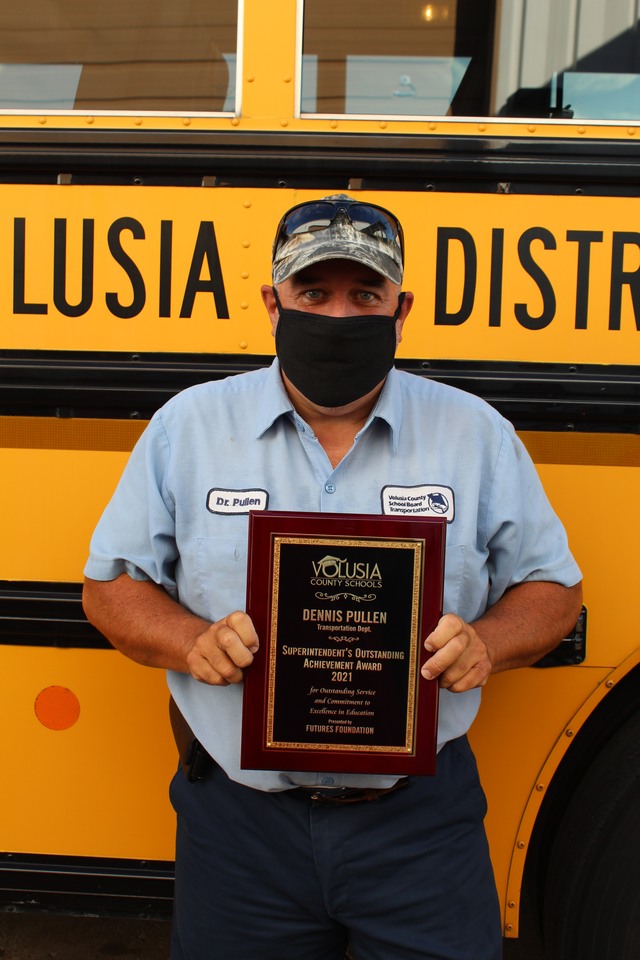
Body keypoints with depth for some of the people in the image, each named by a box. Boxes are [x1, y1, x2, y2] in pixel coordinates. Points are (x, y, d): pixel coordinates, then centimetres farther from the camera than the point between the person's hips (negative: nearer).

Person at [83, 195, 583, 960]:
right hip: (239, 820, 1)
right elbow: (110, 585, 5)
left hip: (420, 819, 0)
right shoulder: (188, 425, 1)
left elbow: (554, 589, 7)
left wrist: (487, 643, -14)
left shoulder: (477, 432, 1)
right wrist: (191, 641, -15)